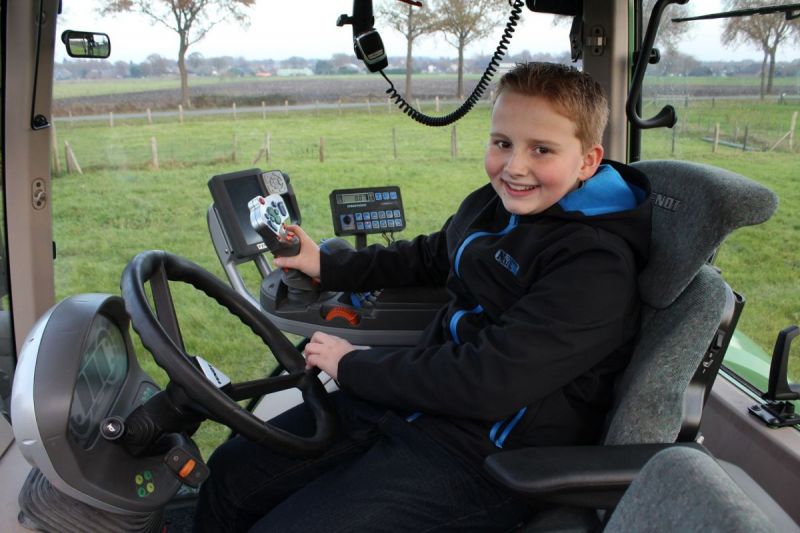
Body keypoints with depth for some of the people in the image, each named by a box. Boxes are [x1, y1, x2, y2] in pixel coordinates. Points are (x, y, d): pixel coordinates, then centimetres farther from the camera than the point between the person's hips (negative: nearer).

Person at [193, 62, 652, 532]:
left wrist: (353, 365, -15)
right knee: (231, 470, 9)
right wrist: (327, 265, 17)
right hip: (415, 399, 9)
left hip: (477, 458, -8)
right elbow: (429, 257, 25)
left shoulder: (596, 265, -22)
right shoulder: (493, 203, 4)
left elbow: (490, 382, -27)